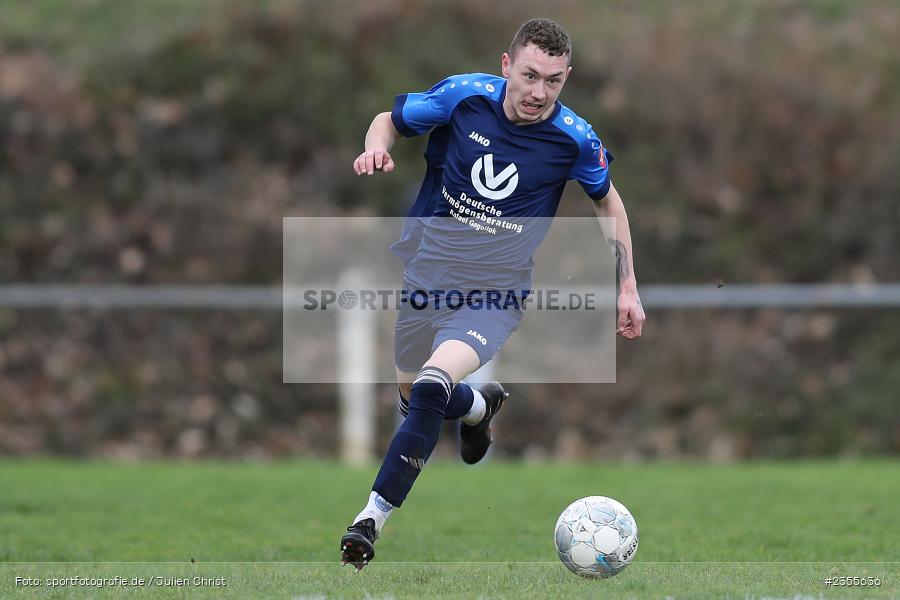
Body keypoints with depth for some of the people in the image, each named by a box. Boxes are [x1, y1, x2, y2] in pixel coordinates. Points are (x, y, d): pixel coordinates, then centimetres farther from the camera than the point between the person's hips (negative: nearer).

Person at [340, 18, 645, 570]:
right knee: (412, 393, 21)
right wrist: (377, 148, -20)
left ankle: (374, 517, -21)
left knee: (431, 386, -28)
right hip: (426, 272, 4)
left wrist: (628, 287, 6)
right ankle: (480, 407, 56)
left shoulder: (575, 140, -13)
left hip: (495, 293, -3)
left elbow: (608, 199, 7)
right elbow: (391, 119, 4)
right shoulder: (463, 96, -13)